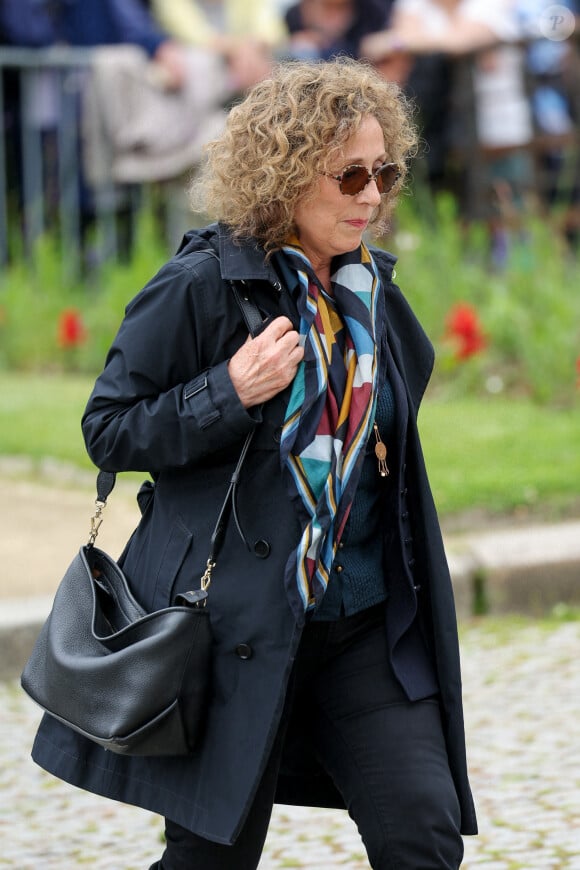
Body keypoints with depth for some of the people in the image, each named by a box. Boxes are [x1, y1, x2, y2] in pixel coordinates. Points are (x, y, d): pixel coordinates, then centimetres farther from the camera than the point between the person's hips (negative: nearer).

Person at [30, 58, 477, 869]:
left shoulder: (373, 290, 8)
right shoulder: (199, 288, -10)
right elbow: (107, 429, -7)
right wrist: (230, 393, -22)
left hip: (365, 626, 5)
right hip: (235, 619, -5)